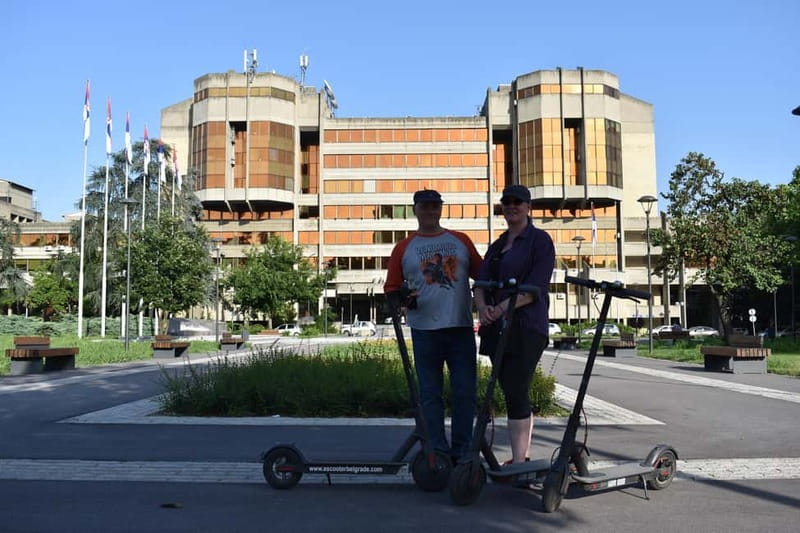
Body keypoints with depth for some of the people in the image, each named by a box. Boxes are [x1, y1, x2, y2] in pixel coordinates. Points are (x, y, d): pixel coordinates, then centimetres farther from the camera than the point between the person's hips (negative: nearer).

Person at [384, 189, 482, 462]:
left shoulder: (461, 241, 13)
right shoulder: (404, 248, 9)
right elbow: (391, 288, 9)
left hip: (461, 327, 1)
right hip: (424, 329, -1)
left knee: (465, 392, 3)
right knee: (430, 393, 3)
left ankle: (462, 452, 14)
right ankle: (438, 452, 11)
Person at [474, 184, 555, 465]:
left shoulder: (540, 240, -3)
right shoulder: (497, 246, 19)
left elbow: (535, 289, -14)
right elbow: (481, 283, 9)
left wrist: (500, 309, -21)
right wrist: (483, 307, -12)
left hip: (526, 328, -7)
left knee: (516, 393, -10)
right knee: (515, 395, 11)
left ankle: (518, 462, -4)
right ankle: (522, 458, 20)